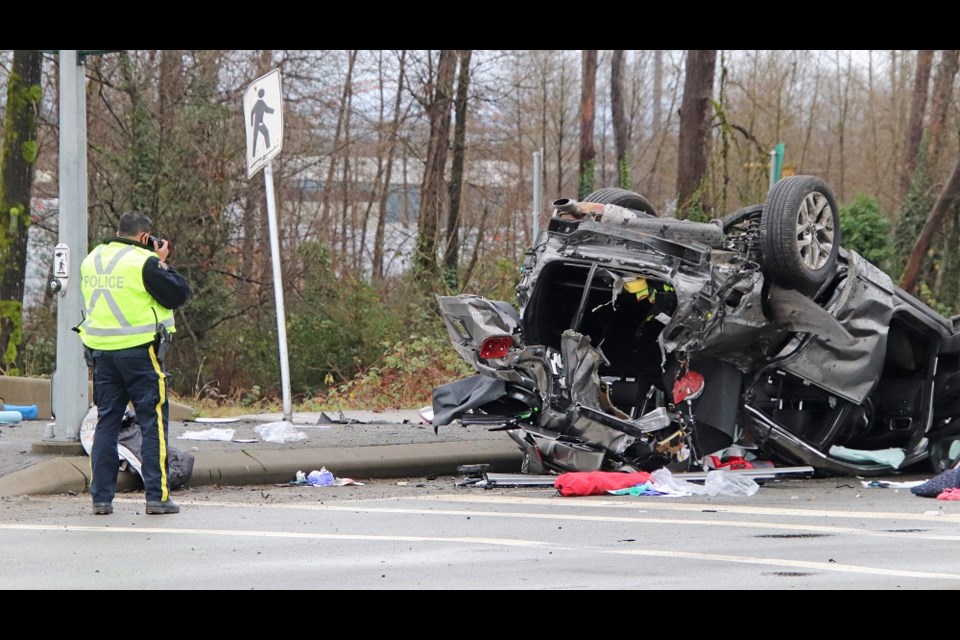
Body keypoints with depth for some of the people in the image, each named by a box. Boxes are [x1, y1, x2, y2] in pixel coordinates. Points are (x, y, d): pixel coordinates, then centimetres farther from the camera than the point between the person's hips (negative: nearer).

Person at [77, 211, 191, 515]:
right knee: (153, 423, 0)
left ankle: (101, 497, 8)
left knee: (106, 422, 10)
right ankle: (157, 496, -2)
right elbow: (178, 295, -9)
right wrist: (162, 264, 3)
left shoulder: (91, 260, 10)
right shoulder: (144, 262, -11)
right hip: (139, 351, -6)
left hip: (101, 352, 6)